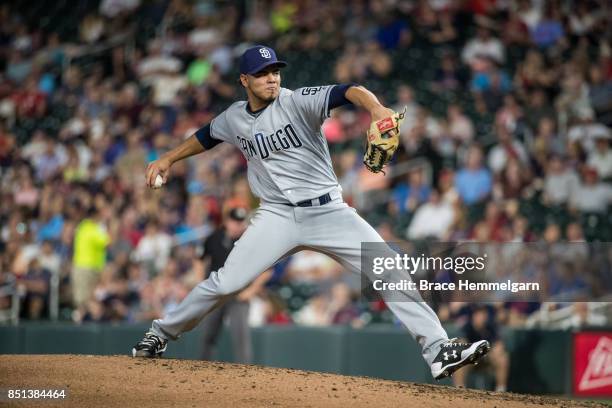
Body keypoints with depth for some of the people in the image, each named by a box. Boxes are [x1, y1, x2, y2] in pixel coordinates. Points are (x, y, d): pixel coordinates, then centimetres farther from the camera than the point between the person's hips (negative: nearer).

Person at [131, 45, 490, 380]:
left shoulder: (298, 102, -10)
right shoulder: (234, 119, 5)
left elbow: (347, 92, -28)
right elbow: (206, 137, 28)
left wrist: (376, 108, -47)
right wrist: (168, 159, 25)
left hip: (329, 211, -2)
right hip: (278, 216, 2)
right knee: (226, 282, -8)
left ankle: (439, 350, -13)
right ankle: (161, 334, 14)